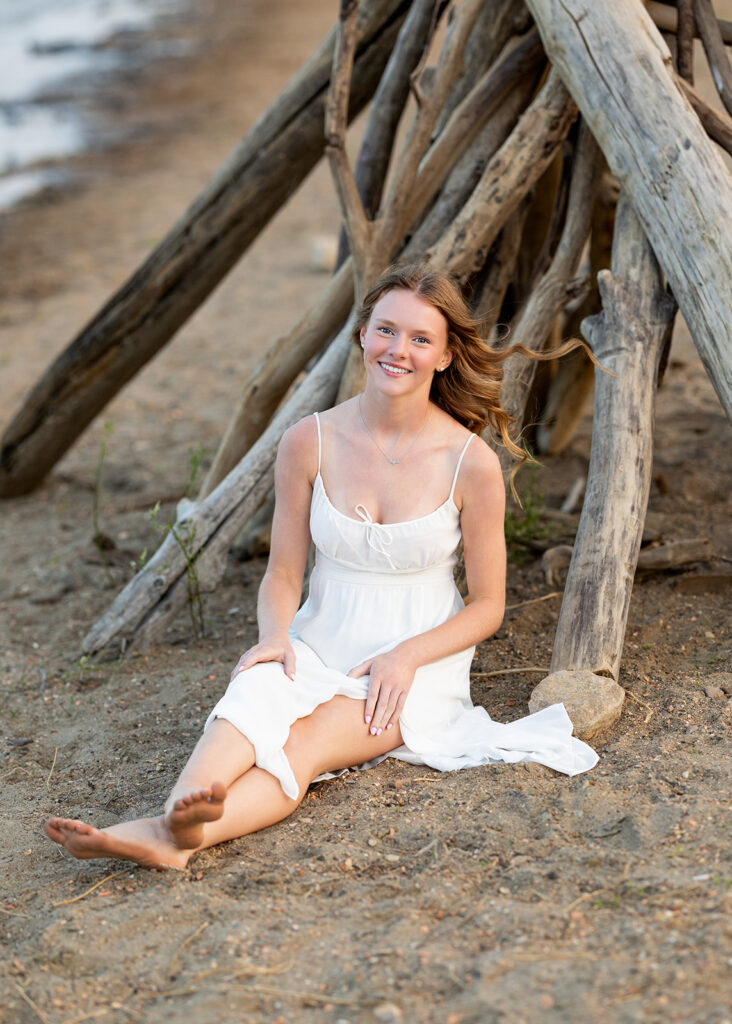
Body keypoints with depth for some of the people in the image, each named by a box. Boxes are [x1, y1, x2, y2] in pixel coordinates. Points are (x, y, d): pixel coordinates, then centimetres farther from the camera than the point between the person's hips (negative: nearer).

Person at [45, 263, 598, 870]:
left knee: (299, 748, -32)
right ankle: (183, 814, -62)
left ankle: (171, 840, -56)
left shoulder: (471, 462, -9)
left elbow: (487, 605, -1)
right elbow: (283, 575, 4)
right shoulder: (310, 443, -3)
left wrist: (407, 655, -17)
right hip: (319, 650, 2)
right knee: (258, 690, -34)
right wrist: (275, 636, -18)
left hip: (421, 667, -2)